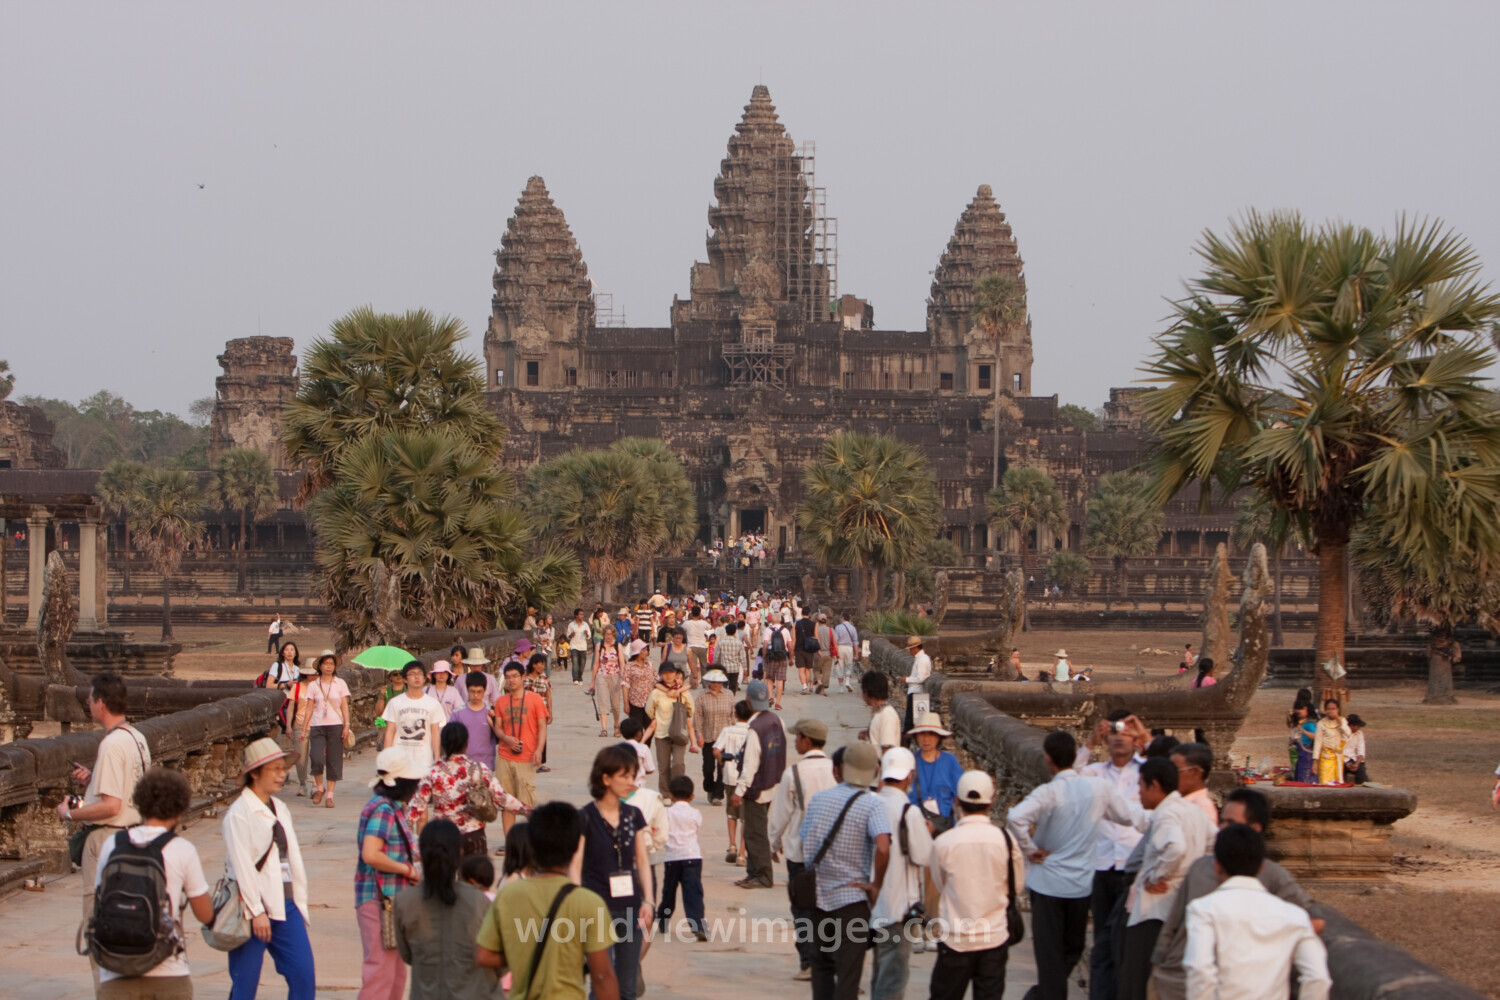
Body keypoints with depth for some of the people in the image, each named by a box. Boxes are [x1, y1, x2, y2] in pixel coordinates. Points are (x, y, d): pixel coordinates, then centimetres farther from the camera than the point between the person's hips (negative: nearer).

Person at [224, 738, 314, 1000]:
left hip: (285, 906, 7)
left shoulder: (280, 809, 14)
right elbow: (242, 865, -13)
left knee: (304, 976, 1)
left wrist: (300, 904, 11)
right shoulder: (238, 813, -8)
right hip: (254, 909, -7)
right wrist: (257, 912, -16)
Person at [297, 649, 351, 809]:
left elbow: (344, 706, 6)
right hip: (317, 726, 0)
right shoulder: (313, 685, 7)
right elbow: (309, 709, 7)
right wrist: (303, 730, 5)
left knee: (334, 761, -1)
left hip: (335, 726, 0)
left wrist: (347, 725, -5)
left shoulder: (340, 683, 7)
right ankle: (319, 788, 9)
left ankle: (329, 795, 8)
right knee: (317, 759, -15)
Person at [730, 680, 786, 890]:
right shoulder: (776, 721, 2)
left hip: (757, 789, -8)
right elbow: (781, 752, 10)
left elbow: (750, 765, -21)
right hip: (773, 784, 8)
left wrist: (739, 792, -15)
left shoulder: (755, 729, -22)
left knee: (755, 833, 1)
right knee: (756, 831, 17)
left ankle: (763, 876, 5)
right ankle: (755, 872, 23)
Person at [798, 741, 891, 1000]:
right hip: (851, 898, -4)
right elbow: (883, 847, -28)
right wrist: (877, 885, -15)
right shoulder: (872, 805, -13)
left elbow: (804, 843, 8)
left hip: (817, 895, 5)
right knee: (848, 972, 1)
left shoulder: (819, 798, 3)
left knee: (822, 966, 18)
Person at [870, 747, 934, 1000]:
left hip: (873, 902, 7)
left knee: (879, 973, 20)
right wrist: (927, 833, 4)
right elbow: (924, 856, -12)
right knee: (893, 977, -2)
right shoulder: (909, 812, -17)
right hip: (898, 905, -7)